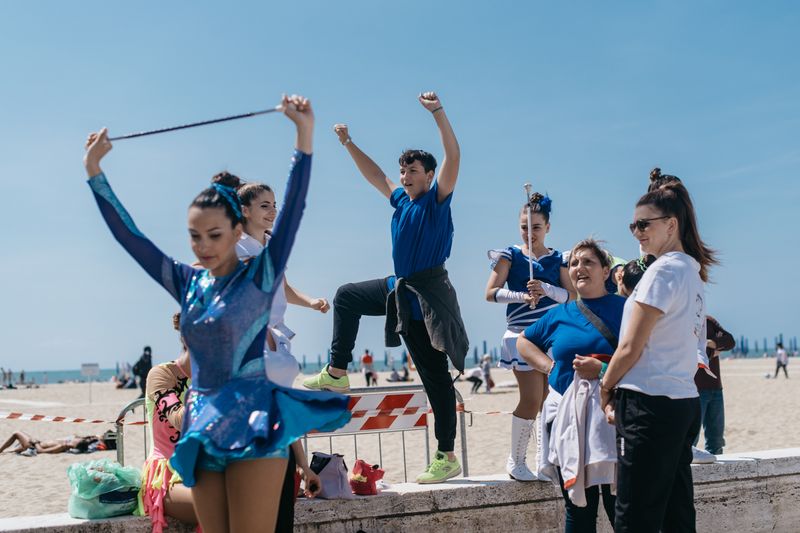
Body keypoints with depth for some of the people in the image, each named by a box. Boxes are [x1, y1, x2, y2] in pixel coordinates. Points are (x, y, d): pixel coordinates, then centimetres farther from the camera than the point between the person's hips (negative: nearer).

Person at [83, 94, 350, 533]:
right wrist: (94, 172, 15)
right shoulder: (189, 283, 10)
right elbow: (128, 236, 15)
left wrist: (304, 133, -21)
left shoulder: (260, 276, -3)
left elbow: (292, 208, -13)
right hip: (202, 429, 6)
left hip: (252, 427, -6)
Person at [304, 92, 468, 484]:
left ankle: (447, 458, -3)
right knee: (346, 296, 22)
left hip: (426, 296, -8)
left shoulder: (437, 199, -8)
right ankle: (336, 374, 25)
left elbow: (453, 157, -22)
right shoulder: (401, 200, 11)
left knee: (435, 377, -6)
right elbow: (374, 174, 26)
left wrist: (438, 113, -31)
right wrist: (348, 144, 27)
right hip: (400, 288, 8)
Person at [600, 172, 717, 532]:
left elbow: (631, 348, -13)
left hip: (651, 404, -9)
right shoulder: (693, 272, 16)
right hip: (683, 402, 9)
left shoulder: (663, 270, -12)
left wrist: (606, 389, 2)